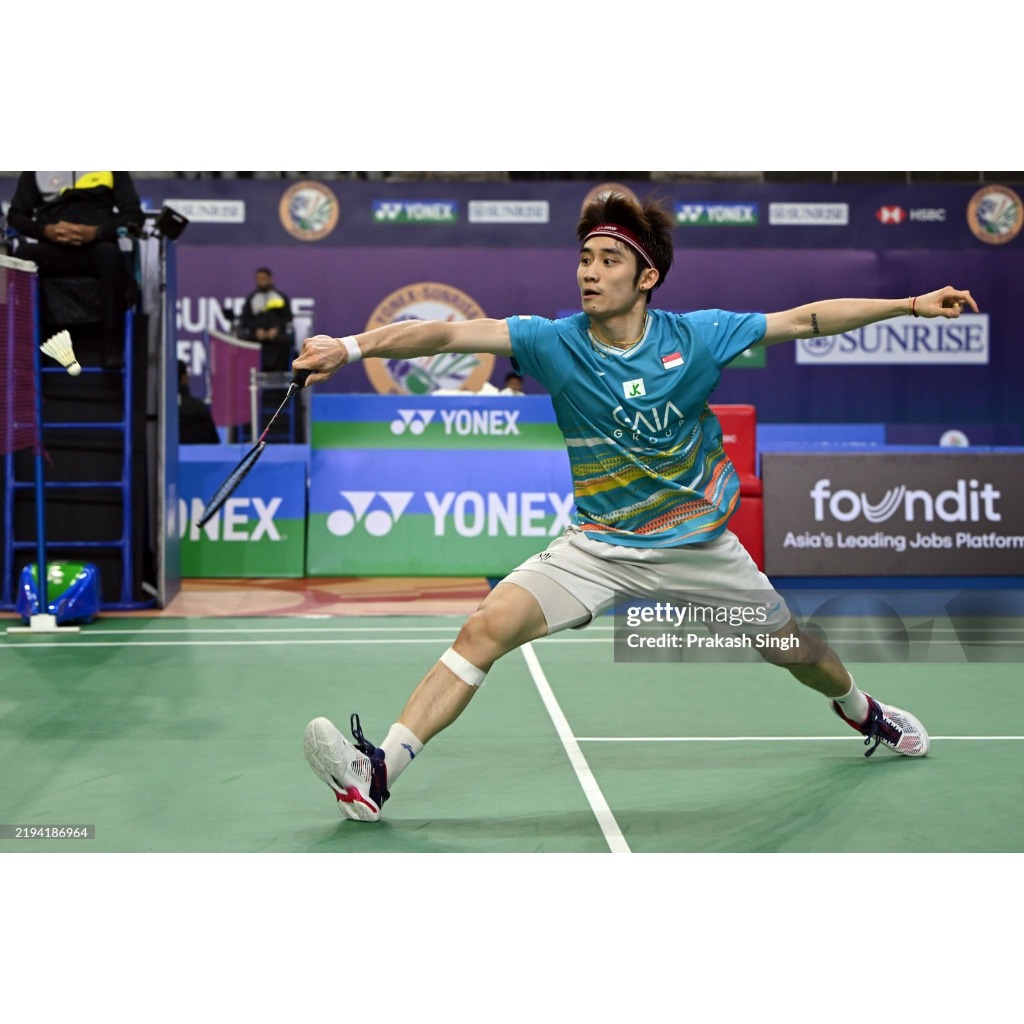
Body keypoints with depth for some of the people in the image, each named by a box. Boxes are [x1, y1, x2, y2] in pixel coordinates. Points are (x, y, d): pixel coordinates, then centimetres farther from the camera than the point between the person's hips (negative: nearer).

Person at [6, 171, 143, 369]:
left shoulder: (113, 169, 15)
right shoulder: (35, 170, 19)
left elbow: (134, 214, 5)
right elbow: (16, 215, 13)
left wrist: (96, 232, -14)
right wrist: (46, 230, -10)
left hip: (96, 248, -1)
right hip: (53, 251, 1)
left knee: (110, 253, -36)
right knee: (24, 253, -32)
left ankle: (113, 345, -37)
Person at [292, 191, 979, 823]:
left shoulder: (697, 336, -12)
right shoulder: (555, 343, -15)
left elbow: (808, 319, -4)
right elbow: (448, 333, -26)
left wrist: (911, 305, -5)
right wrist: (353, 346, -39)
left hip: (700, 544, 1)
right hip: (599, 548, -1)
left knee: (793, 649, 15)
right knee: (485, 629, -19)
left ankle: (864, 714, 50)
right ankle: (378, 772, -19)